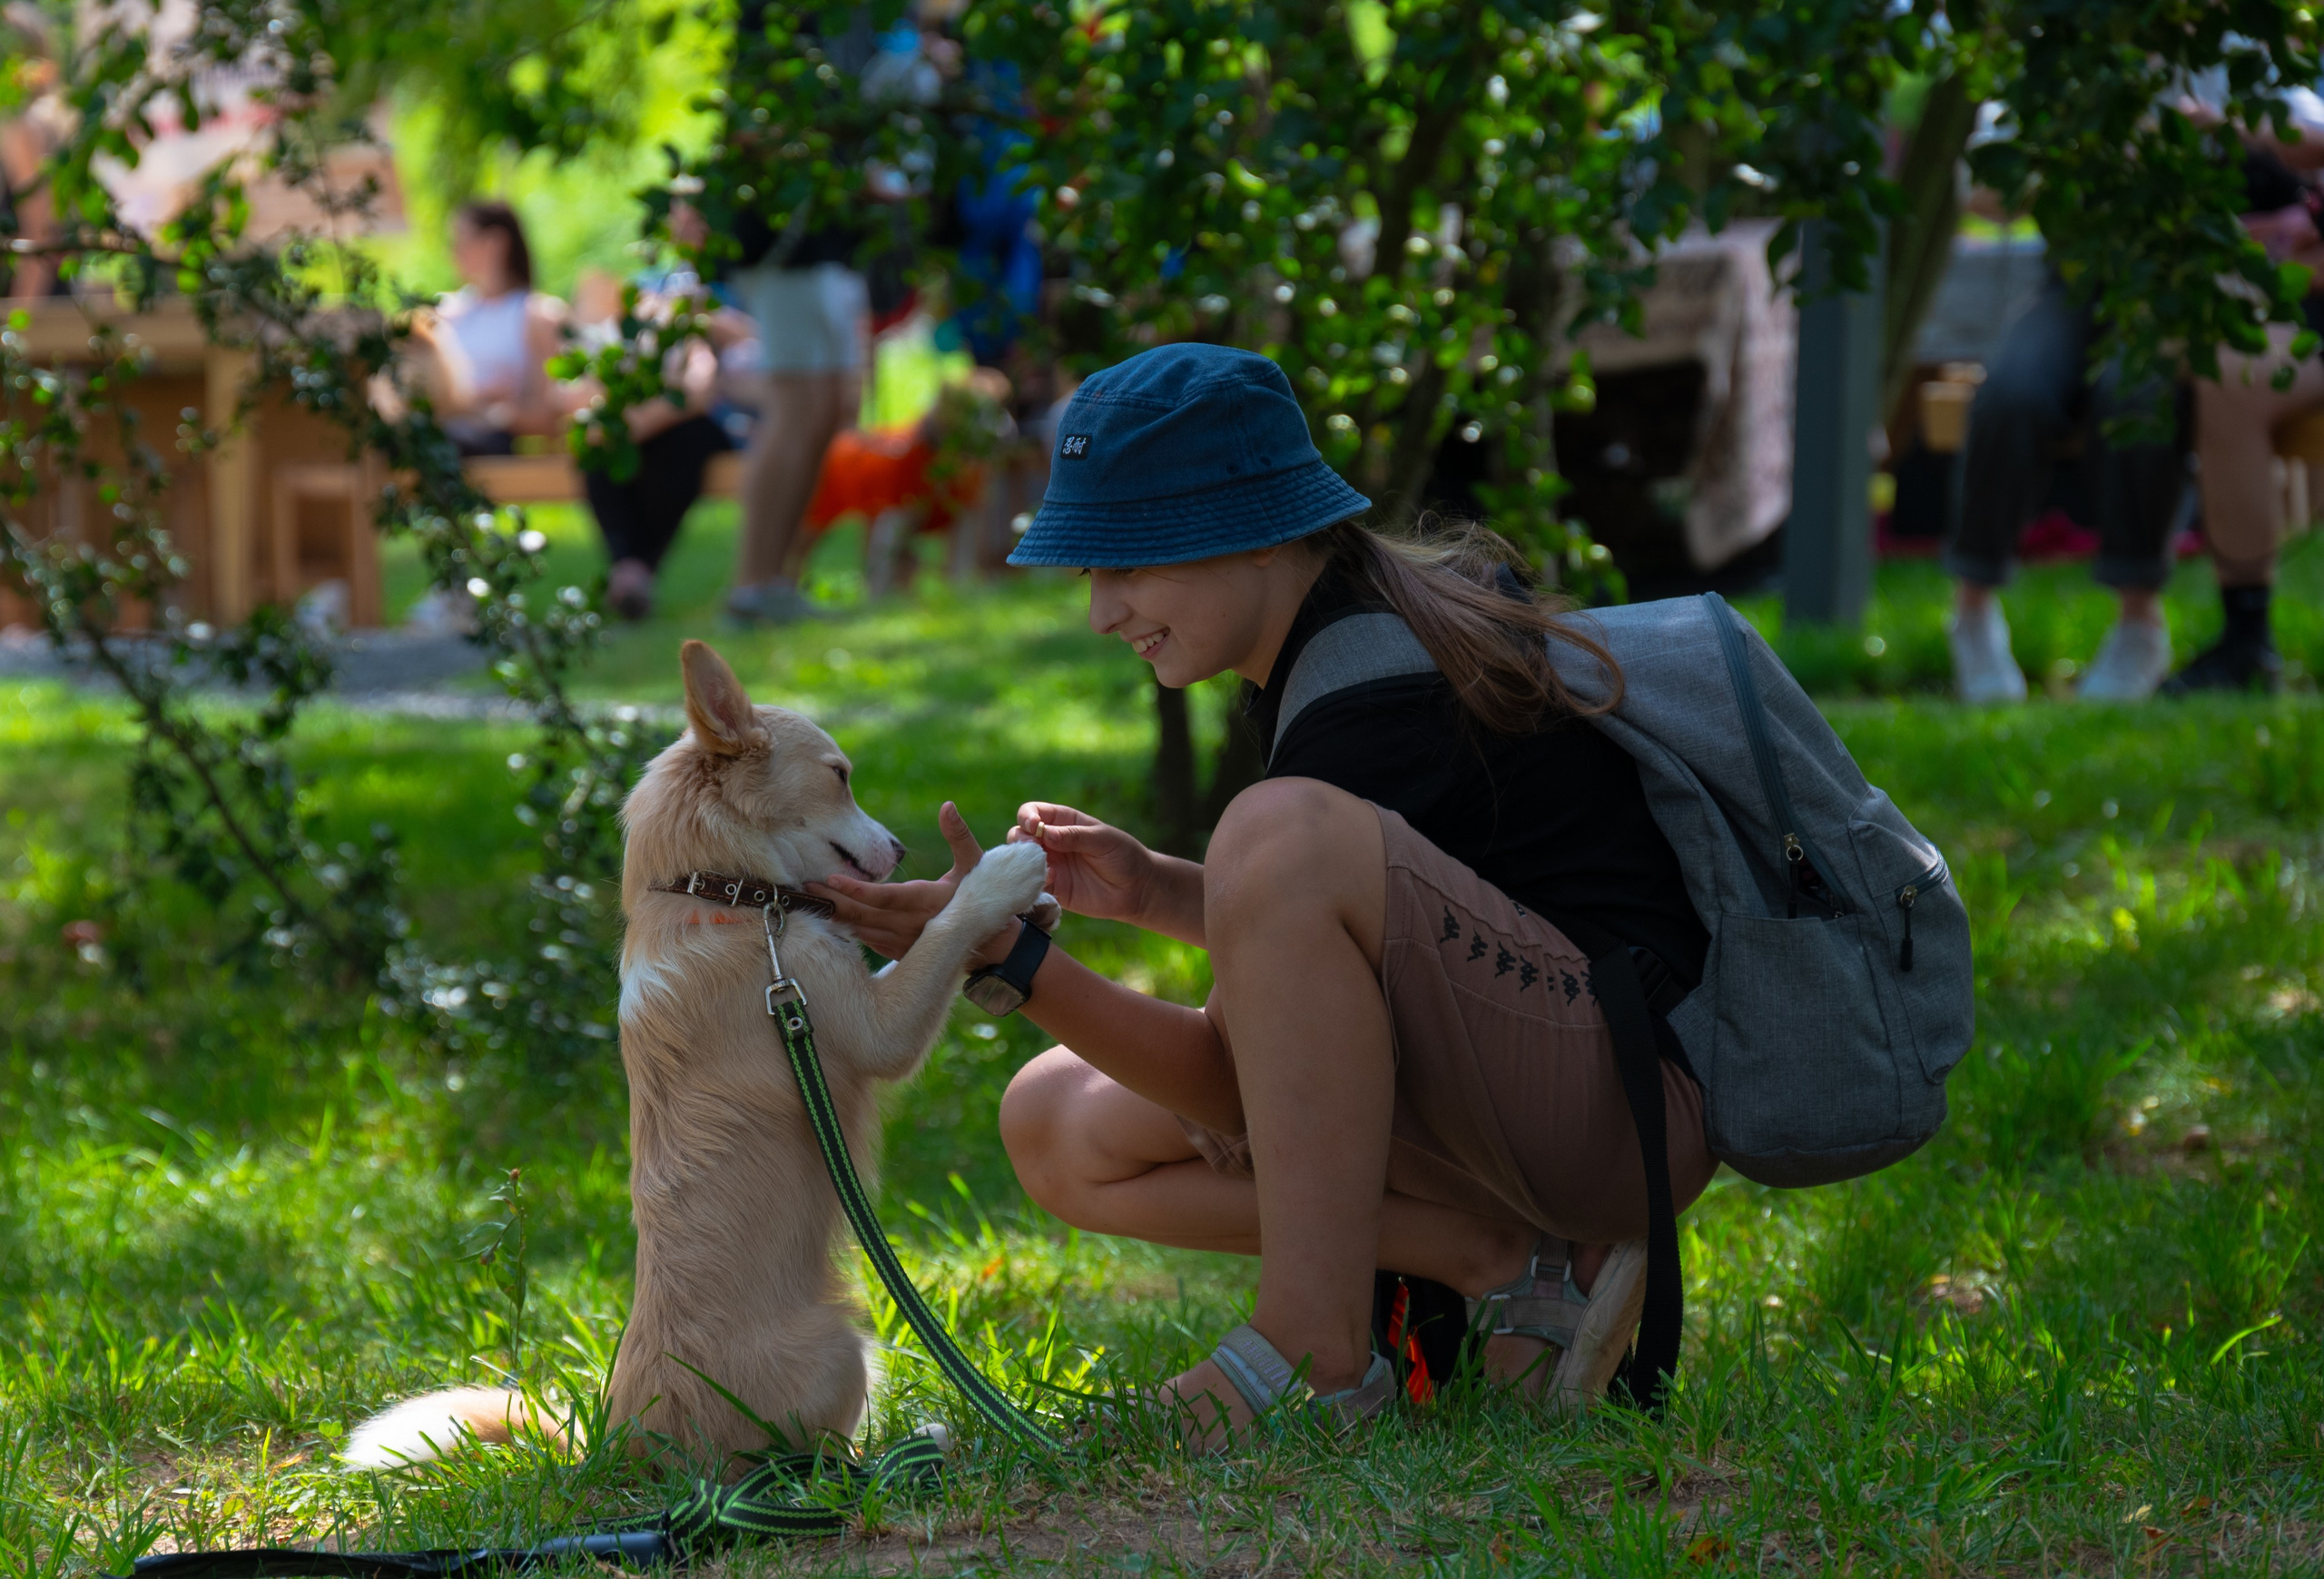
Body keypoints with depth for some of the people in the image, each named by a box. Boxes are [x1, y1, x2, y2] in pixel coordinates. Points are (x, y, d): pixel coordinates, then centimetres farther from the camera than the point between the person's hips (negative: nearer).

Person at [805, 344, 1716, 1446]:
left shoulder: (1379, 704, -19)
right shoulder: (1342, 634, 9)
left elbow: (1242, 1080, -17)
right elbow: (1309, 951, 24)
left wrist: (1008, 959, -21)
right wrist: (1156, 892, 6)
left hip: (1632, 1098, -10)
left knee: (1286, 831, -32)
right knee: (1057, 1125, 5)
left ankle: (1318, 1355, -25)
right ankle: (1513, 1268, -5)